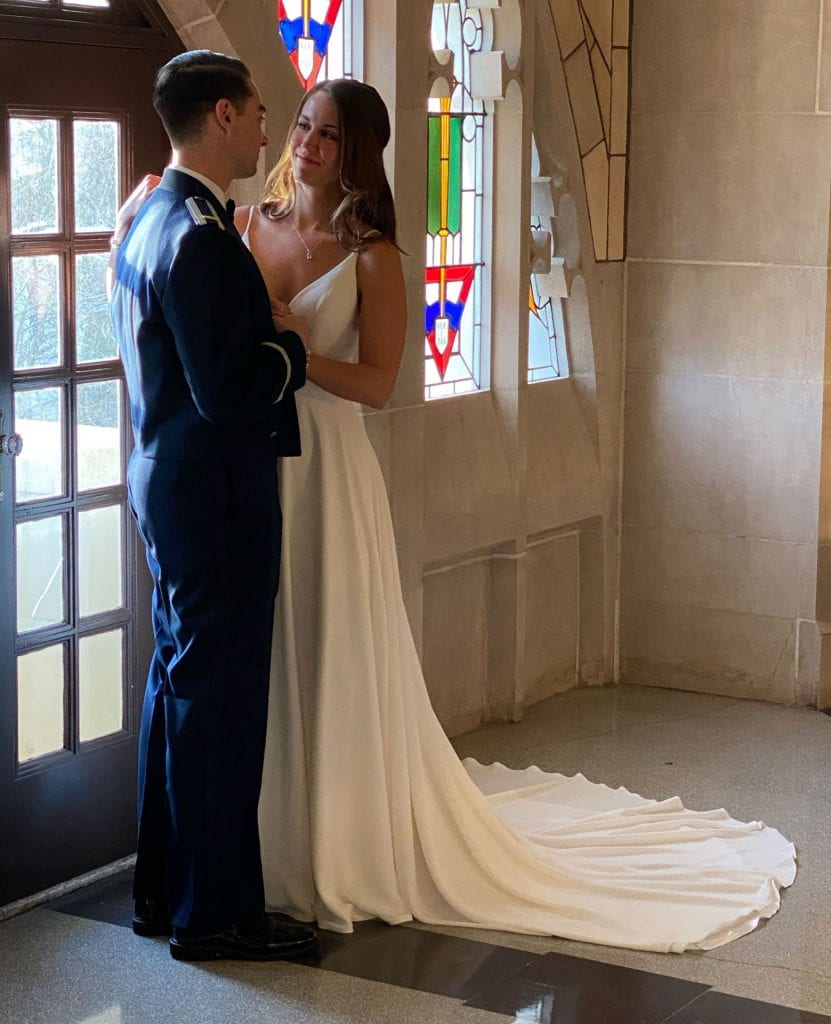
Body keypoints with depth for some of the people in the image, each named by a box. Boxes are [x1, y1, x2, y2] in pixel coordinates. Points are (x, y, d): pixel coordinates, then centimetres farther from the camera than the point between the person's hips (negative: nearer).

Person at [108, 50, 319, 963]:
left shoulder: (149, 219, 11)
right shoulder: (202, 238, -21)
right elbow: (229, 392, -25)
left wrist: (268, 337, 11)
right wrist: (292, 346, -9)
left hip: (167, 479, 11)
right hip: (215, 492, -11)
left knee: (177, 684, 17)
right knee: (220, 698, -2)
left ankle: (164, 890, 27)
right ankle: (215, 912, 8)